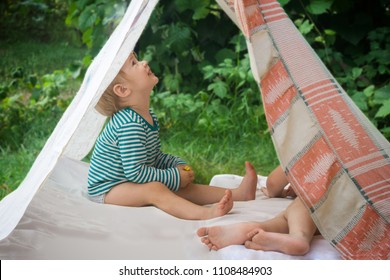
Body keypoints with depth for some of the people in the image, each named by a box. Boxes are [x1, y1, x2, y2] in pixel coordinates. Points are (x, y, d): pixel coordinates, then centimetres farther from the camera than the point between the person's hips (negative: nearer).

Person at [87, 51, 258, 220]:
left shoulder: (149, 117, 6)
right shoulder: (129, 124, -28)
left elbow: (155, 156, 18)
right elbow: (135, 172, -29)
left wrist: (178, 164, -1)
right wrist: (174, 176, -20)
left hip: (132, 183, 10)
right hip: (107, 190, -10)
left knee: (181, 188, -1)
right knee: (155, 189, -32)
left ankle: (237, 193, -8)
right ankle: (204, 213, -52)